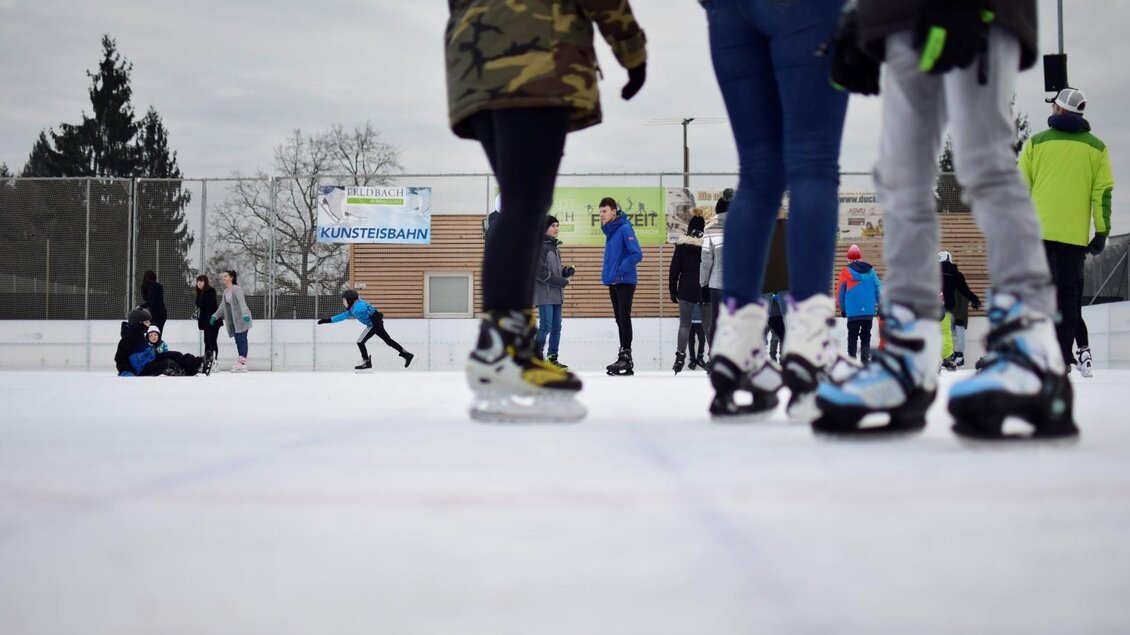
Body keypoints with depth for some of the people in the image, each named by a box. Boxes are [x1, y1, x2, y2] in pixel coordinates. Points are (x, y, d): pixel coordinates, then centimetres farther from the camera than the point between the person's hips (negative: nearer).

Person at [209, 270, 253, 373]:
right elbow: (222, 306, 23)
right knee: (238, 340, 6)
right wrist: (215, 316, 19)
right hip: (234, 320, 8)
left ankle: (242, 363, -12)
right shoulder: (226, 291, 14)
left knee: (242, 339, -10)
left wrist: (245, 314, -40)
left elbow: (242, 302, -27)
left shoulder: (237, 289, -13)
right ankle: (241, 363, 7)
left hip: (242, 319, -8)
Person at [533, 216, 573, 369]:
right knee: (546, 326, -11)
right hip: (544, 293, -9)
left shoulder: (555, 246, 17)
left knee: (556, 327, 8)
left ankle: (552, 358, 14)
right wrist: (561, 281, -15)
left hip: (556, 293, 9)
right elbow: (540, 271, -17)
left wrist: (566, 272, 3)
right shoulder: (539, 246, -10)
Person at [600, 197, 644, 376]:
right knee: (620, 320, 10)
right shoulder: (609, 231, 14)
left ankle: (626, 355, -7)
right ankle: (624, 360, 14)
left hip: (625, 282, -9)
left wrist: (620, 271, -18)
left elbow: (637, 254, -19)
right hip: (613, 283, 9)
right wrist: (607, 273, 12)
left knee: (624, 318, -9)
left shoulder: (625, 229, -12)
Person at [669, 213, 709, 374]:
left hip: (687, 289, 0)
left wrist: (672, 290, 6)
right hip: (706, 289, 0)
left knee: (685, 324, 2)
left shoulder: (682, 244, -1)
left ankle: (680, 357, -6)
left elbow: (674, 268, 0)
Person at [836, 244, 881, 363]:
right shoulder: (870, 270, 3)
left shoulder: (846, 272, -4)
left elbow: (840, 293, 1)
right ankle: (865, 358, 7)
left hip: (853, 312, -2)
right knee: (866, 336, 11)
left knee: (852, 336, 5)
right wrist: (881, 306, 13)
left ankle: (852, 357, 2)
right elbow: (878, 289, 4)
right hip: (869, 311, 2)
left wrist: (843, 309, 13)